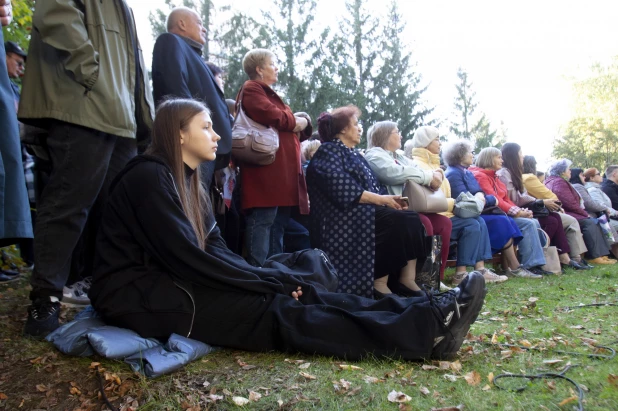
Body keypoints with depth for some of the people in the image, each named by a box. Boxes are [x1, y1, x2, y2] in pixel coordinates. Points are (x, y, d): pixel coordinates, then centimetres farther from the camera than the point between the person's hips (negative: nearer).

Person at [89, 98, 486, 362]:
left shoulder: (187, 181, 14)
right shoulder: (150, 176, -14)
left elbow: (216, 252, 5)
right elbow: (189, 259, -21)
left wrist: (277, 279, -11)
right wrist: (276, 280, -16)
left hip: (172, 283, 8)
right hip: (142, 296, -8)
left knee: (293, 295, -12)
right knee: (274, 310, -23)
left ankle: (429, 317, -19)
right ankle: (429, 328, -29)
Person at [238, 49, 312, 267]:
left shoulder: (270, 94, 28)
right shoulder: (251, 89, -2)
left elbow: (302, 126, 22)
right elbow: (275, 117, -18)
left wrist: (303, 122, -2)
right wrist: (295, 120, 2)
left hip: (283, 174, 10)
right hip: (266, 171, -10)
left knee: (278, 226, 11)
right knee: (263, 222, -13)